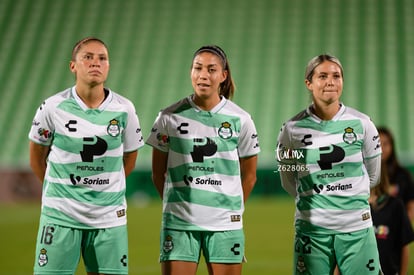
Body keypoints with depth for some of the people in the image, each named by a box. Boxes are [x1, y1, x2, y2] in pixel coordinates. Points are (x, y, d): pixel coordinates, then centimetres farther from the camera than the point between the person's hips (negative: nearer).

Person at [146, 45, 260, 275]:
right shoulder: (170, 117, 1)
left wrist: (232, 208, 11)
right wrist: (179, 203, 9)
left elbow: (249, 176, 11)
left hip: (225, 224, 0)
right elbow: (158, 174, 9)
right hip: (179, 223, 0)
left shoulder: (241, 120, 2)